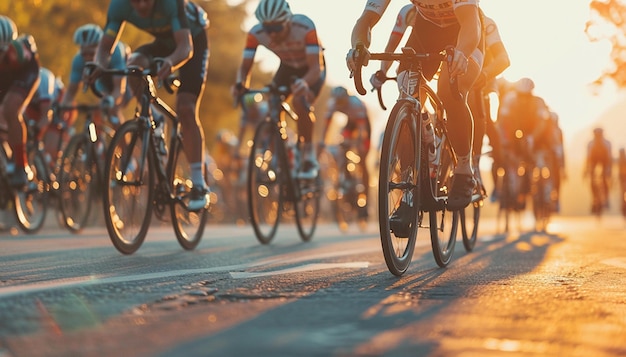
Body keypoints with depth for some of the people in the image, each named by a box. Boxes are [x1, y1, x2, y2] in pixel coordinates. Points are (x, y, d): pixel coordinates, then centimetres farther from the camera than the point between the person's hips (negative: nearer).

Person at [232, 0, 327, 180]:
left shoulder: (305, 27, -38)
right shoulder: (256, 33, -27)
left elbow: (316, 67, -42)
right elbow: (245, 66, -23)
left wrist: (305, 82, -64)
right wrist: (240, 84, -47)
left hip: (311, 68, -4)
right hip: (287, 67, 4)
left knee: (300, 101, -30)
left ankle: (309, 156, -13)